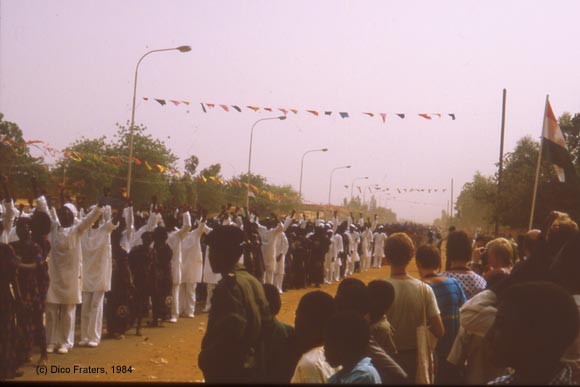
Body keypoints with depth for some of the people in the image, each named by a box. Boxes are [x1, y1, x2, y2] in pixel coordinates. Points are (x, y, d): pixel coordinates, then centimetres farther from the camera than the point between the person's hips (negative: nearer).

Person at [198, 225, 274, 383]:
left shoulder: (229, 285, -18)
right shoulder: (252, 281, 8)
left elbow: (231, 331, -27)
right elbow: (267, 324, 10)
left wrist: (206, 358, -15)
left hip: (229, 370, -8)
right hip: (252, 368, 8)